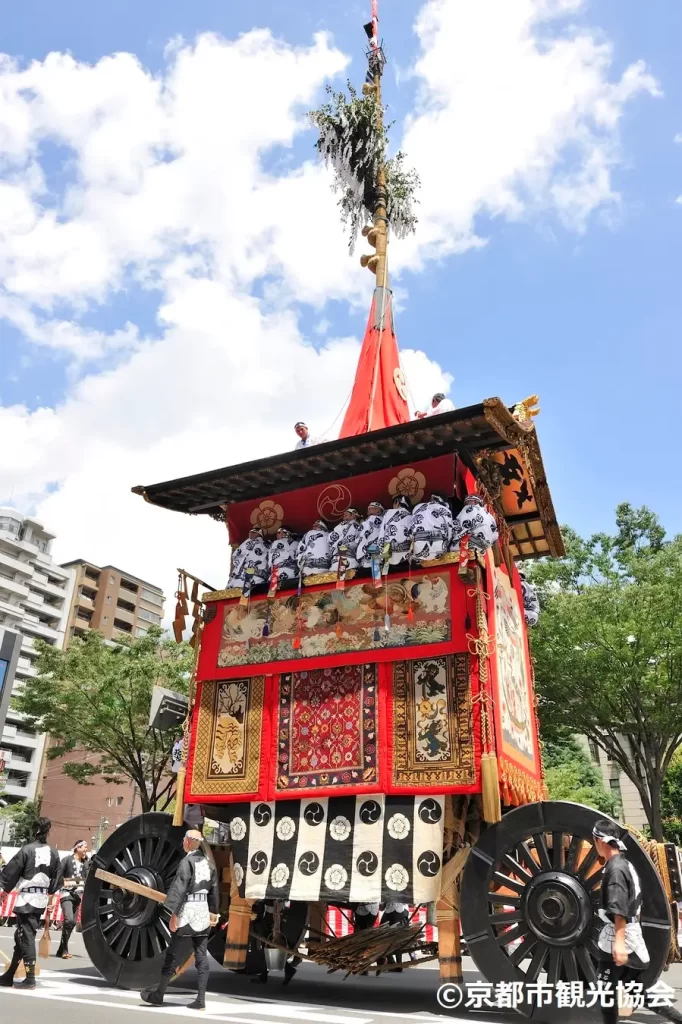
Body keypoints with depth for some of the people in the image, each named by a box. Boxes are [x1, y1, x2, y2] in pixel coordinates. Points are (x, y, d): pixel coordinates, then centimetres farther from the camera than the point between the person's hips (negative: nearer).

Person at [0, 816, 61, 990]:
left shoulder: (27, 849, -13)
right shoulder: (53, 852, 3)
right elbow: (57, 878, 11)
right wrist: (50, 894, 27)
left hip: (26, 899, -5)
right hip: (42, 899, 5)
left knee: (26, 937, -1)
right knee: (21, 936, 16)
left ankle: (30, 978, -1)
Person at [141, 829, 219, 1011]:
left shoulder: (187, 861, -11)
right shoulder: (209, 863, 9)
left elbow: (180, 888, -17)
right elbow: (214, 890, 13)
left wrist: (174, 913, -16)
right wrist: (213, 912, 21)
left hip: (188, 910, -6)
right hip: (203, 911, 6)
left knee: (172, 952, 7)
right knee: (201, 956, 8)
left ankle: (159, 994, 19)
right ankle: (201, 999, 8)